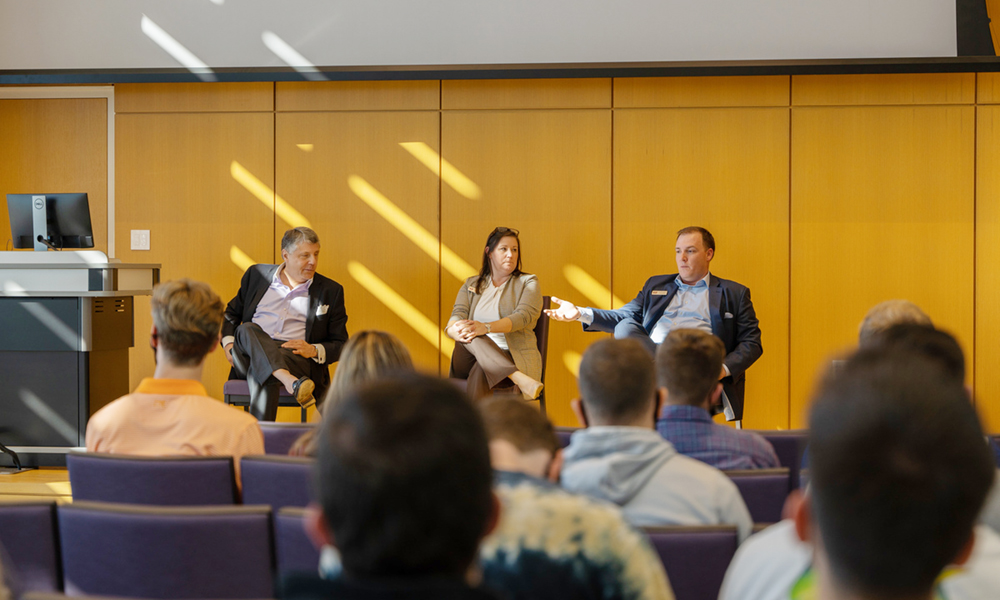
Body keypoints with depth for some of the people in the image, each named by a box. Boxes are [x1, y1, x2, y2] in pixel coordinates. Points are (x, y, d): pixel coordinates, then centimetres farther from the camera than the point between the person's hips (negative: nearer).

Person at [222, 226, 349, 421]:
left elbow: (340, 345, 12)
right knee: (247, 330, -34)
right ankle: (290, 382, -56)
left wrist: (314, 350, -10)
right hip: (247, 358, 2)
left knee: (260, 372, -37)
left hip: (297, 359, -2)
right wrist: (228, 343, 6)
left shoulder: (330, 291, 13)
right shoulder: (257, 275, 17)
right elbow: (231, 313, 27)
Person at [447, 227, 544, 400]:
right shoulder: (471, 285, 22)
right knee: (471, 336, -36)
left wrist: (486, 327, -27)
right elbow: (458, 314, 5)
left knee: (481, 372, -38)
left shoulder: (528, 282, 11)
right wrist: (454, 330, -24)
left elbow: (524, 316, -8)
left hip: (512, 357, -2)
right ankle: (518, 378, -56)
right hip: (469, 357, 2)